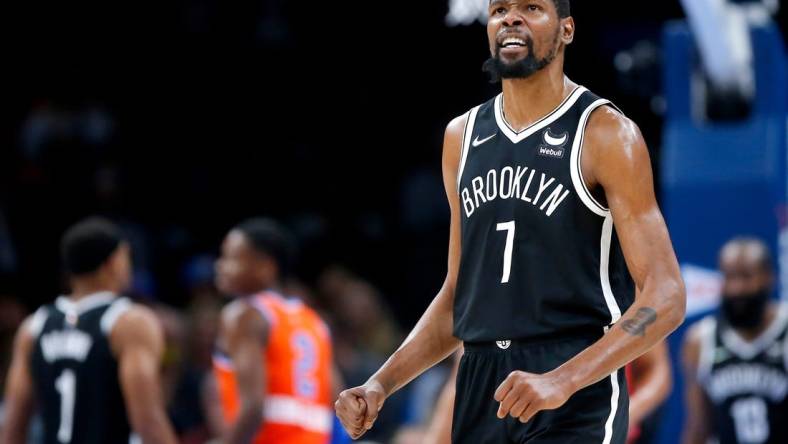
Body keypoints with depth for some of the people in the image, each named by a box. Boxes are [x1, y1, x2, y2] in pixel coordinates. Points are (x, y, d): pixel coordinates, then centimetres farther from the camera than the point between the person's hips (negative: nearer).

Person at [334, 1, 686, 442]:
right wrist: (382, 384, 7)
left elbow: (664, 298, -13)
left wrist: (562, 380, -25)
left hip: (578, 394, -6)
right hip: (480, 390, 6)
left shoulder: (604, 134, -6)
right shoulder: (463, 136, 12)